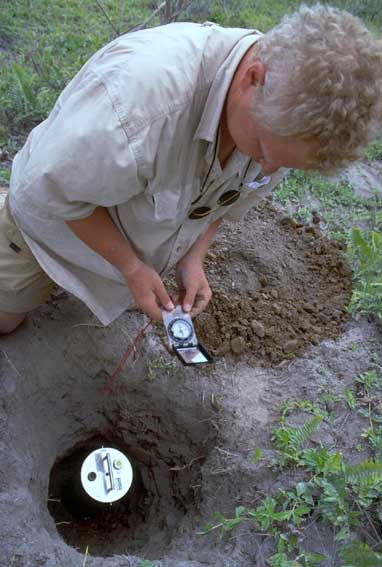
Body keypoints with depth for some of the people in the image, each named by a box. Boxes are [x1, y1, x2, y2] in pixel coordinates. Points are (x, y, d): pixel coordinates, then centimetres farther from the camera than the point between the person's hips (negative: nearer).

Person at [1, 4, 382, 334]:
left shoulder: (285, 116, -21)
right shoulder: (140, 90, -44)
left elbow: (236, 195, -2)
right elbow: (52, 187, -30)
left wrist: (193, 259, -11)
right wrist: (131, 268, -25)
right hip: (54, 215, -4)